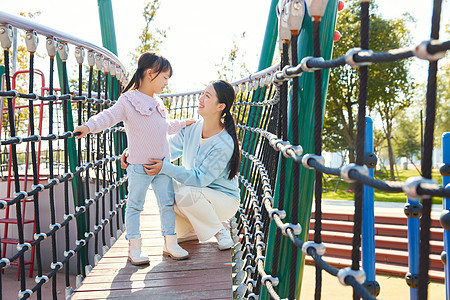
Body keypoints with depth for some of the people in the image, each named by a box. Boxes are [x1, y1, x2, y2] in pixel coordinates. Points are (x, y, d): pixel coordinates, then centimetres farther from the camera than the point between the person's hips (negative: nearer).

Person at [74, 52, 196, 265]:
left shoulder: (158, 104, 15)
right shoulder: (128, 100, -8)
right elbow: (109, 116, -17)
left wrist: (183, 123, 38)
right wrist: (89, 126, -33)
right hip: (139, 167, -6)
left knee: (168, 203, 10)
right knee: (134, 205, 5)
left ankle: (170, 242, 23)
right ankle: (134, 247, 17)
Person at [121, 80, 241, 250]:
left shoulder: (224, 143, -26)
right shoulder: (191, 128, -6)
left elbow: (200, 179, -28)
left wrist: (165, 167, -34)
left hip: (224, 199, -6)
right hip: (195, 195, 6)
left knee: (186, 194, -34)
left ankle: (220, 231, -7)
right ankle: (190, 231, 5)